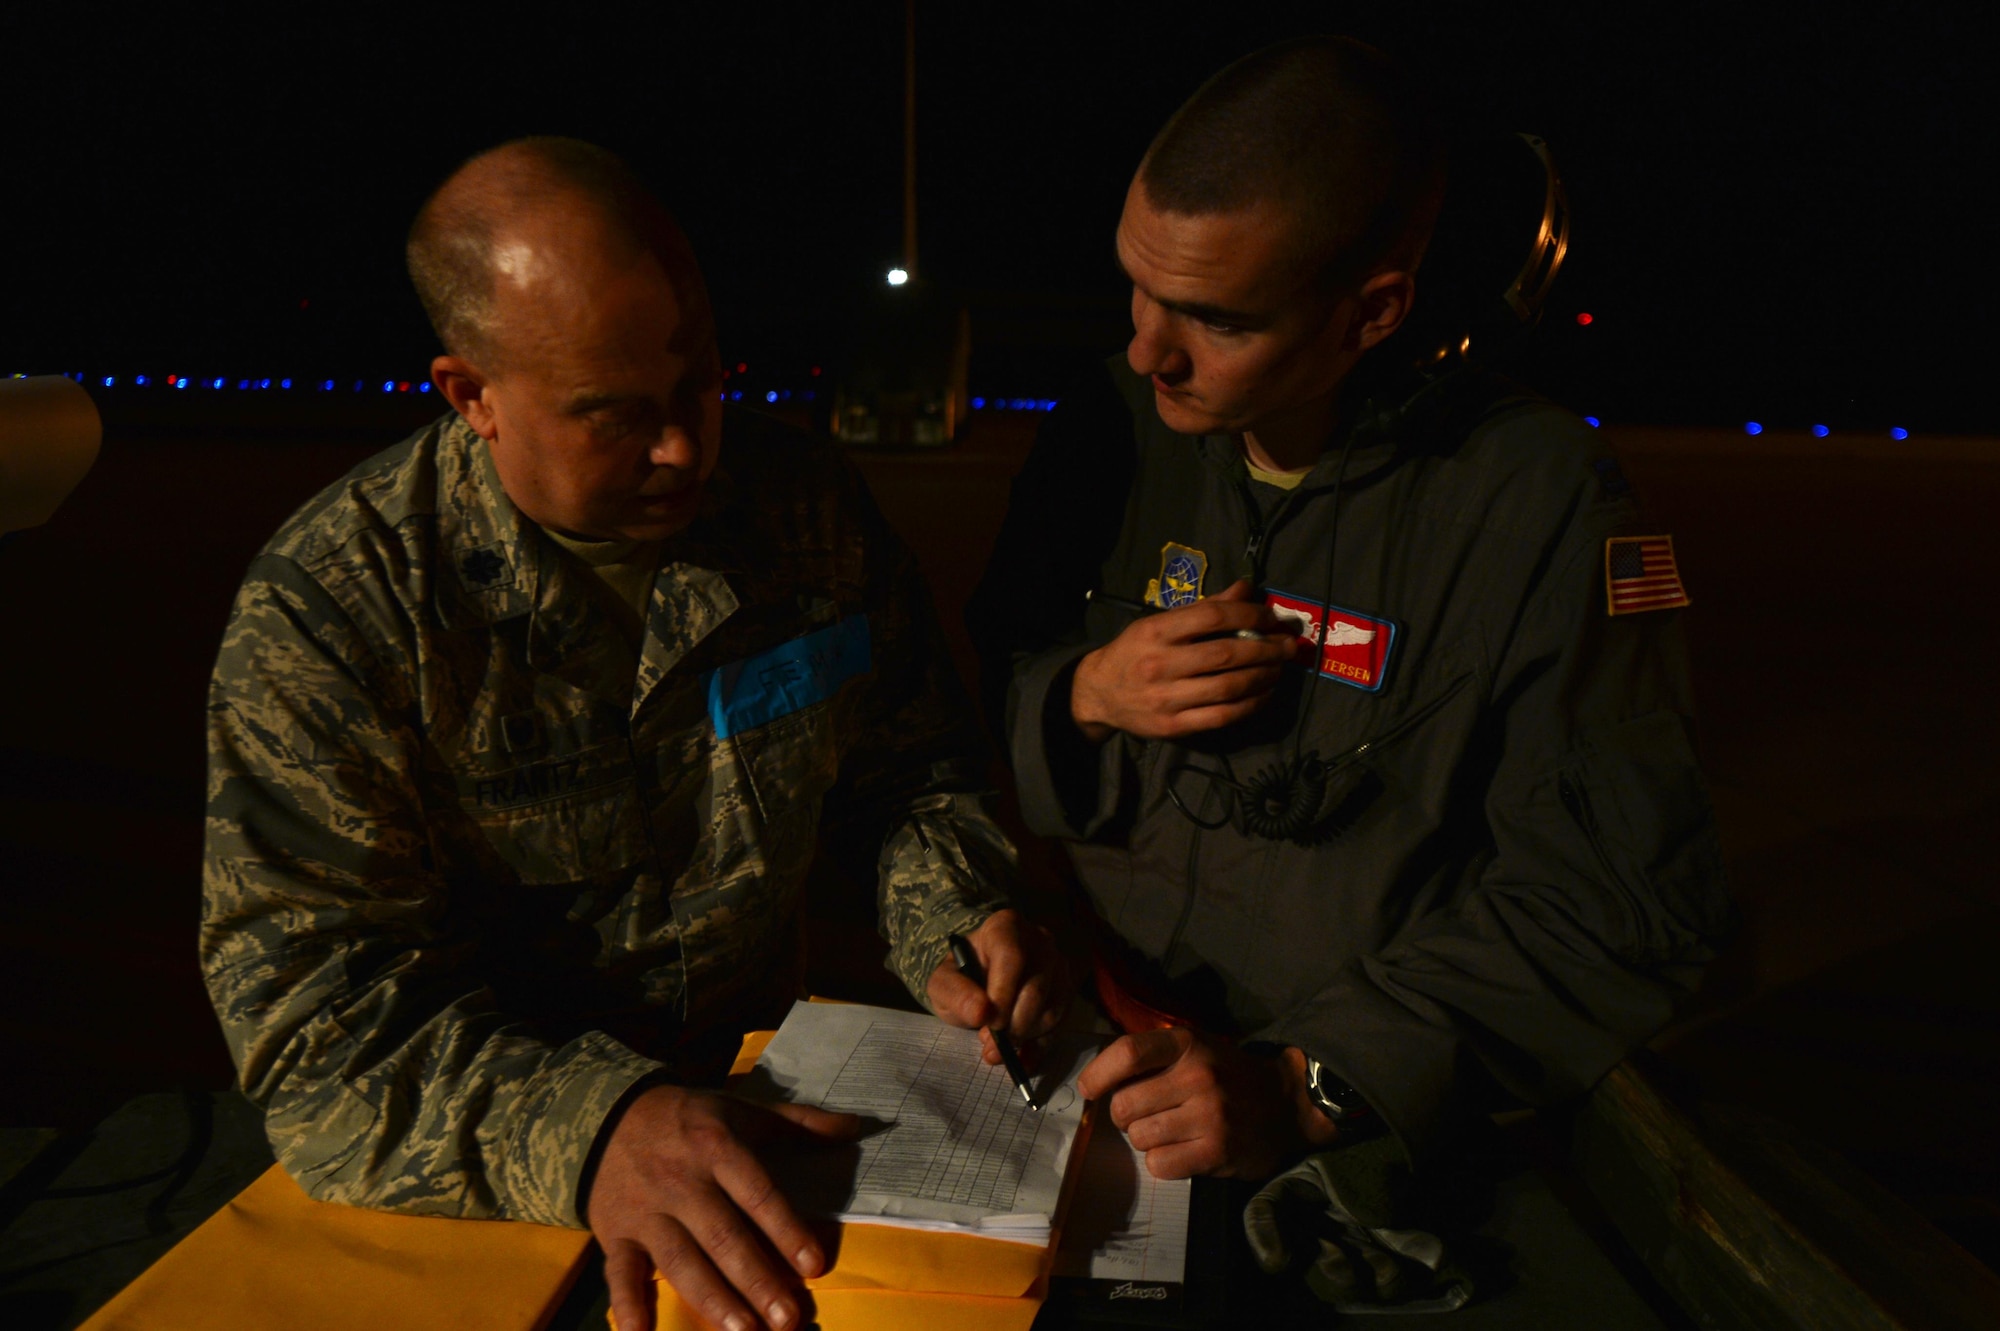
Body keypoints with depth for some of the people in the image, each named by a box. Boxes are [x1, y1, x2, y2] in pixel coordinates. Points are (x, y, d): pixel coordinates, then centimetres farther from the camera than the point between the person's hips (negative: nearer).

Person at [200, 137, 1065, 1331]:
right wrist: (585, 1127, -34)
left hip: (764, 1073, 3)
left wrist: (949, 923, -13)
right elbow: (312, 1007, -18)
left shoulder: (806, 499, -4)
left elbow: (908, 766, 7)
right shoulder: (329, 608, -15)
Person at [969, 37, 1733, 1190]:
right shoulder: (1110, 431, 1)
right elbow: (972, 695, 11)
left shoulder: (1538, 498, -12)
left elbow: (1616, 906, -13)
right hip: (1098, 1034, 4)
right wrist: (1081, 699, -12)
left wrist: (1310, 1088, -22)